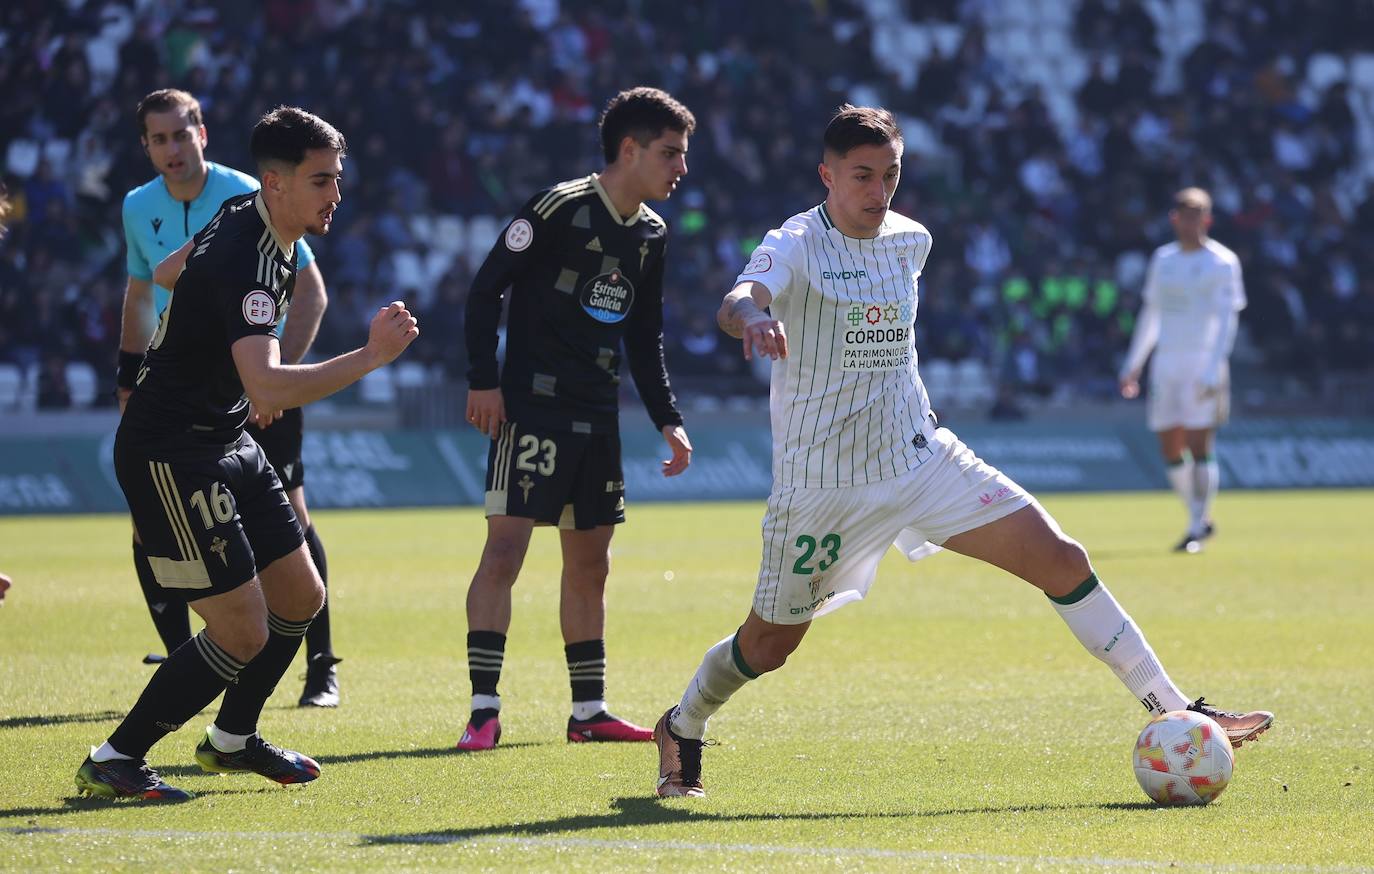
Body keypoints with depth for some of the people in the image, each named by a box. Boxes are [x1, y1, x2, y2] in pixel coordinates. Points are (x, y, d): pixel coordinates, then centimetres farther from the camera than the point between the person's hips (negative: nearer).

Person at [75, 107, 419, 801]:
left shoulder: (246, 218, 4)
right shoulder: (245, 262, -28)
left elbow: (167, 272, 24)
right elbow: (267, 389, -41)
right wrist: (372, 356, -39)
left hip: (225, 443, 10)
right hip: (171, 454, -10)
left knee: (300, 598, 15)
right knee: (243, 631, -12)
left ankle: (231, 739, 34)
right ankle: (112, 762, -3)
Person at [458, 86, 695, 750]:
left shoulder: (651, 235, 11)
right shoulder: (560, 208, -11)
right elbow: (486, 288, -10)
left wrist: (668, 420, 14)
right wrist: (483, 380, -15)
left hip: (598, 417, 8)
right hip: (533, 407, -8)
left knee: (590, 564, 11)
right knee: (505, 547, -13)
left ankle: (589, 710, 19)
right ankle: (484, 709, -12)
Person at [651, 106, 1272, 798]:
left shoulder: (910, 241, 6)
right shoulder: (795, 245, -13)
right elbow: (735, 304, -35)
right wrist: (753, 318, -57)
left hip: (922, 455, 5)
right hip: (823, 480, -5)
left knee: (1061, 560, -8)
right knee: (768, 646, 6)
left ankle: (1173, 711, -4)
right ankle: (680, 730, 36)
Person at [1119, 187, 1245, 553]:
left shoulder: (1222, 262, -3)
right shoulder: (1163, 259, 14)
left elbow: (1227, 319, -9)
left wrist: (1213, 370, -18)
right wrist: (1133, 364, 19)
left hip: (1202, 367, -6)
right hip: (1166, 365, 6)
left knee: (1199, 448, -10)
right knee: (1171, 451, 3)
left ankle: (1197, 528, -5)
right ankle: (1200, 519, 18)